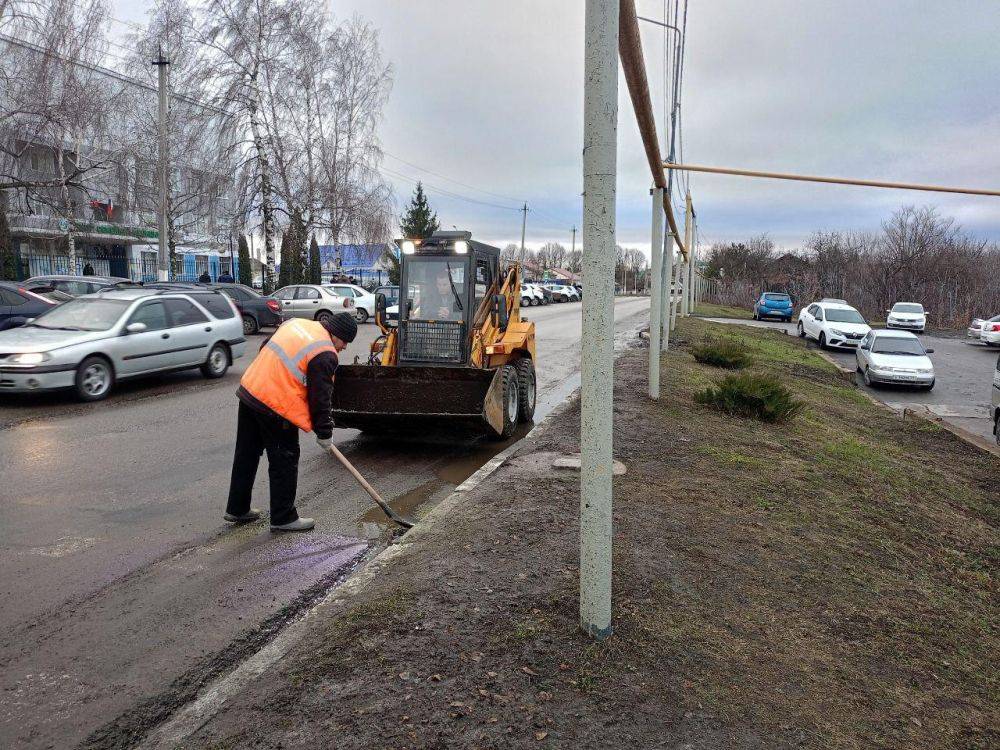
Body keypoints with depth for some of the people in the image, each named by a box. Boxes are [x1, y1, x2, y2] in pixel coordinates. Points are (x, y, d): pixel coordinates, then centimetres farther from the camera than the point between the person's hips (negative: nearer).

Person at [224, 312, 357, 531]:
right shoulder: (325, 355, -13)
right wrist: (324, 433, 1)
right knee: (284, 461, 5)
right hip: (276, 408, -9)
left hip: (249, 390, 9)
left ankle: (237, 509, 33)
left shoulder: (295, 323, 11)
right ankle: (283, 518, 14)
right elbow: (320, 398, -11)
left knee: (246, 454, 19)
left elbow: (264, 348, 22)